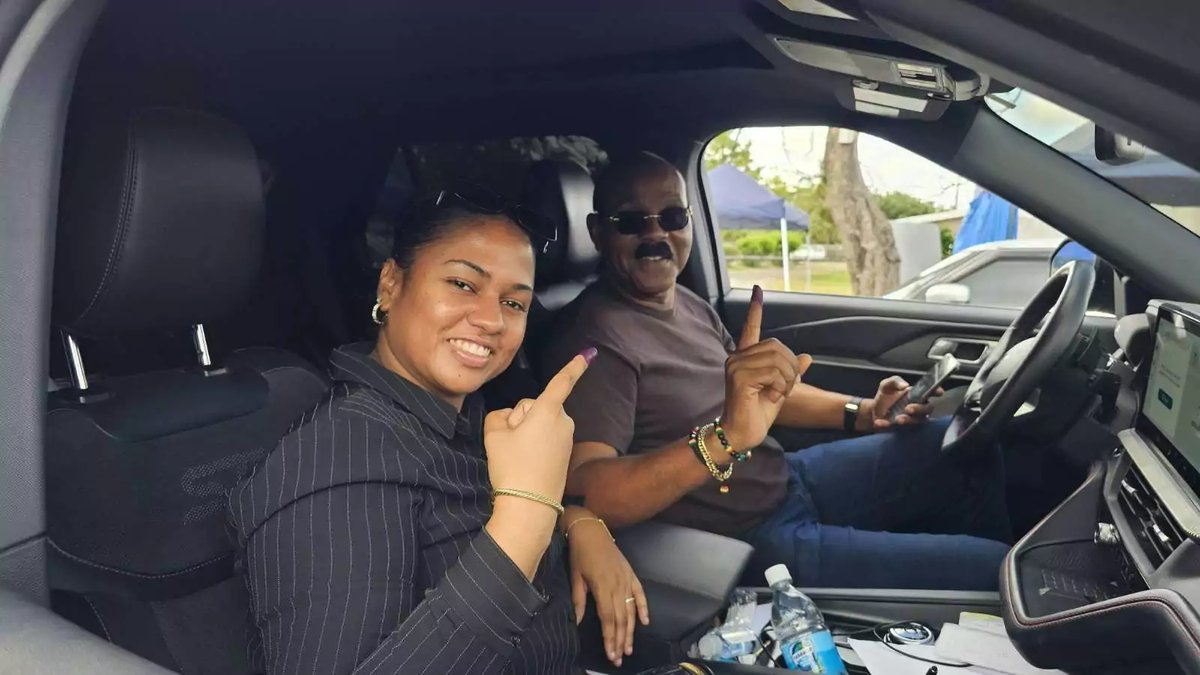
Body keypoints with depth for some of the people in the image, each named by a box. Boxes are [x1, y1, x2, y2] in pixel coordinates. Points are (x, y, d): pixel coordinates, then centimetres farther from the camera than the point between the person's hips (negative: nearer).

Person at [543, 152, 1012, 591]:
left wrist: (861, 413, 5)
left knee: (965, 448, 14)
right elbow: (582, 491, -36)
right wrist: (725, 440, -47)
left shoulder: (688, 304, 6)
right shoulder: (596, 339, -23)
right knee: (989, 568, -11)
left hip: (787, 479, 9)